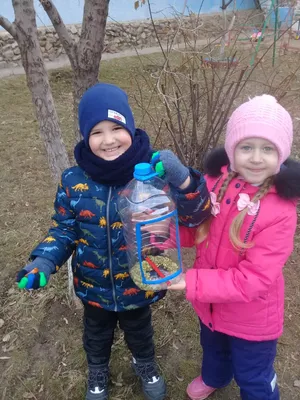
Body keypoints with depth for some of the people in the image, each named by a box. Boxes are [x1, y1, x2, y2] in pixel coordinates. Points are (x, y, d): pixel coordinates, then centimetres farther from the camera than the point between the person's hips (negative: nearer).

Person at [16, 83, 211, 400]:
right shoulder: (74, 181, -17)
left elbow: (195, 216, -24)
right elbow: (64, 230, -5)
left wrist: (183, 181, -44)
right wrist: (44, 261, -23)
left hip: (138, 284, -1)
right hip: (94, 287, 1)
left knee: (139, 333, 30)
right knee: (96, 336, 30)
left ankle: (145, 366, 64)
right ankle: (97, 374, 63)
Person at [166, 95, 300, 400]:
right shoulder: (216, 180, -14)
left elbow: (253, 279, -29)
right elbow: (194, 229, -5)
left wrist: (192, 282, -33)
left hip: (252, 318, -5)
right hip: (211, 303, 6)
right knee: (213, 348, 36)